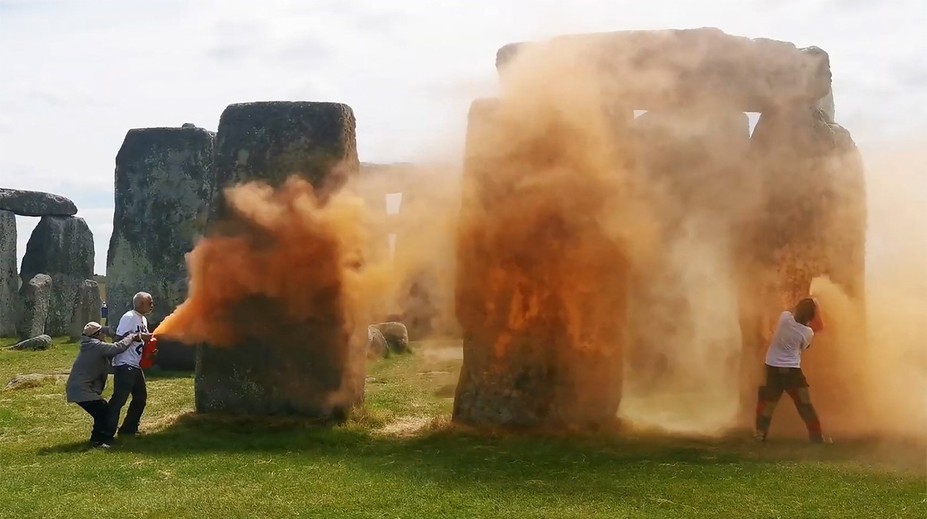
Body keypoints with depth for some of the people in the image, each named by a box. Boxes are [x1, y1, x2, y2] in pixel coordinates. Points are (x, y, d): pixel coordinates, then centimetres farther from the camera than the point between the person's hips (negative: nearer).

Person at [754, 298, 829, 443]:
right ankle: (817, 437, 11)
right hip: (792, 370, -3)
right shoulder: (808, 332, -13)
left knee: (766, 402, 15)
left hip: (772, 368, 3)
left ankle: (760, 435, 15)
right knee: (805, 404, 7)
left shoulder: (784, 316, -10)